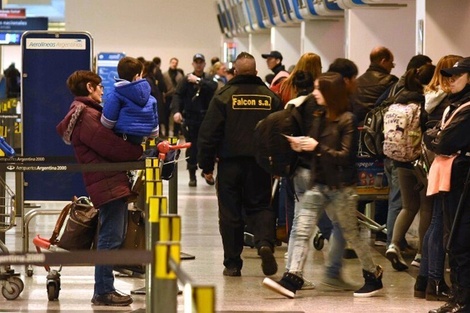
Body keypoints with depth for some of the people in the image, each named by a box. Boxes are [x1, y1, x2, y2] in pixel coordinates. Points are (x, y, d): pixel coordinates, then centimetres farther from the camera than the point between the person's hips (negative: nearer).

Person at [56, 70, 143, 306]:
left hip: (113, 183, 11)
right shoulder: (86, 116, -13)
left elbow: (110, 143, 17)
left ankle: (105, 289, 19)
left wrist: (138, 150, 4)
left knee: (113, 238, 14)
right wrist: (142, 151, -7)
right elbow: (112, 147, -17)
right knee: (110, 238, -8)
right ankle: (103, 292, -4)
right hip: (108, 183, -11)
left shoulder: (90, 113, 21)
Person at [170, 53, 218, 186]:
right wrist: (176, 111, -22)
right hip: (190, 117, -1)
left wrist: (198, 81, -16)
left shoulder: (209, 79, 7)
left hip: (206, 117, 1)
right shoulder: (186, 80, 3)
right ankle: (192, 175, 7)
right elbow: (177, 95, -8)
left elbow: (213, 87, -15)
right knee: (191, 148, 0)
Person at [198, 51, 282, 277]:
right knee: (260, 206, 12)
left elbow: (209, 133, -6)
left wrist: (206, 164, 1)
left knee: (230, 212, 5)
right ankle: (265, 243, -16)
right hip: (260, 163, 2)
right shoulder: (270, 98, 4)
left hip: (230, 163, -2)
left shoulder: (224, 97, -5)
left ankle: (232, 263, 6)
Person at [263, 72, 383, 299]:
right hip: (316, 182, 6)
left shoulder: (347, 120, -11)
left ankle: (373, 276, 24)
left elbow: (346, 156, -15)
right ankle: (292, 280, -12)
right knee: (301, 231, -7)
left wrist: (318, 148, -21)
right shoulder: (316, 116, 9)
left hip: (340, 186, -6)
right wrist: (301, 145, -5)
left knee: (351, 234, 7)